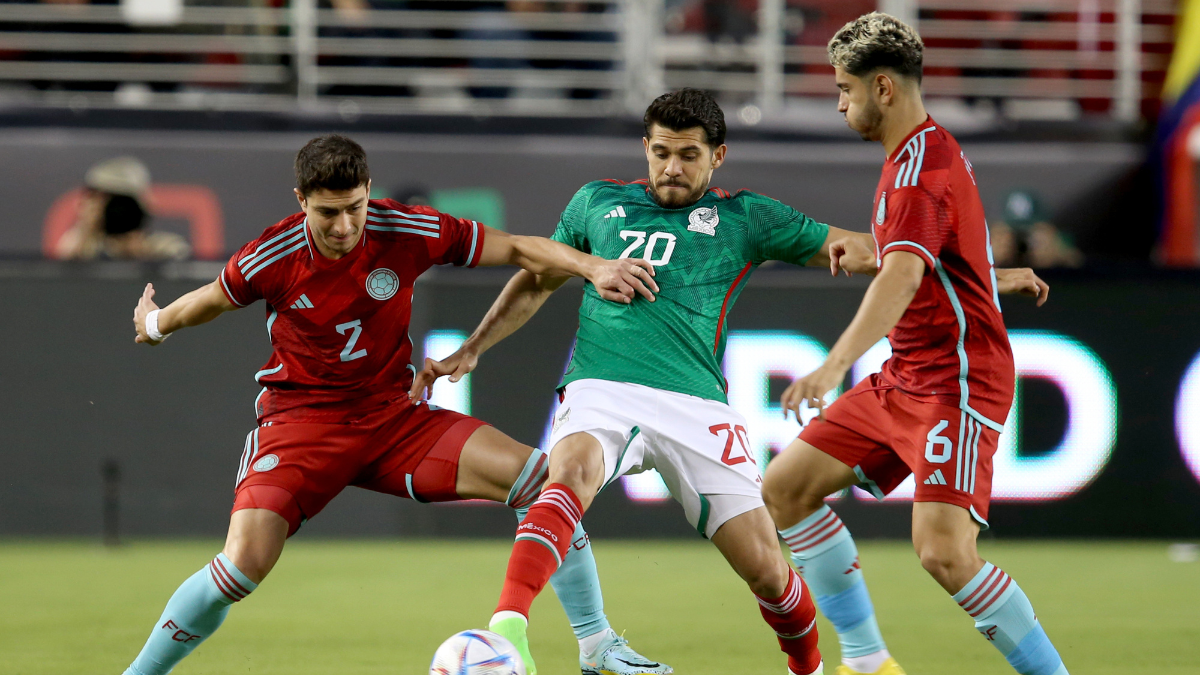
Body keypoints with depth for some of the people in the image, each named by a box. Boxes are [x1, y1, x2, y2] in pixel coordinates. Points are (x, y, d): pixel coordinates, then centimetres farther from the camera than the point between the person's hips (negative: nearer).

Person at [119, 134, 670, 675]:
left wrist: (593, 268, -16)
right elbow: (214, 299, 9)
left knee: (537, 478, -15)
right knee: (245, 562, -26)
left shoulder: (405, 232, -11)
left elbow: (517, 249, -2)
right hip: (300, 421, -3)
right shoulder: (272, 257, -14)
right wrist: (157, 324, 27)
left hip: (393, 414, 3)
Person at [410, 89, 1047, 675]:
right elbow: (536, 280, 31)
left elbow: (862, 251, 14)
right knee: (573, 472, -36)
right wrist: (469, 350, 24)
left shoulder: (744, 217, 14)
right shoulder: (597, 203, 19)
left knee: (764, 565, -5)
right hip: (601, 387, 0)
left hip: (696, 403, 0)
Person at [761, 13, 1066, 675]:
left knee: (943, 551, -24)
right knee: (783, 489, 8)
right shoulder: (929, 151, 13)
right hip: (902, 381, 11)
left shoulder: (919, 168, -19)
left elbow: (902, 277, -36)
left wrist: (838, 362, -48)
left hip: (955, 385, -11)